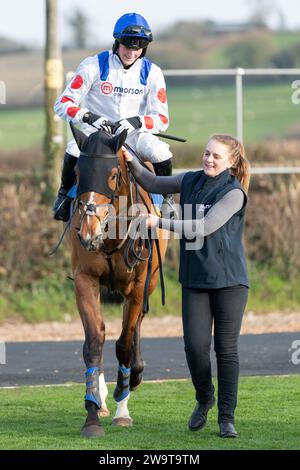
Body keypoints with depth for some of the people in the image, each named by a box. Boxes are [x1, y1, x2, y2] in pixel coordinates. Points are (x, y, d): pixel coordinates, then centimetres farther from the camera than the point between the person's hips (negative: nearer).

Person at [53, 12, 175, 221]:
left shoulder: (152, 73, -3)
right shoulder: (94, 66, -10)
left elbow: (162, 118, -4)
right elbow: (63, 104, -10)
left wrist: (136, 122, -24)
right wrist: (89, 117, -28)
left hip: (133, 132, 1)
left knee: (162, 153, -26)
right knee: (74, 151, -32)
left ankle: (167, 197, 3)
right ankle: (65, 194, -3)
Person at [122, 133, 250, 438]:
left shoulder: (234, 193, -12)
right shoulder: (191, 181, 6)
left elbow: (204, 227, -21)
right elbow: (153, 184, 17)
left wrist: (160, 222, -22)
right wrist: (131, 162, 0)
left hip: (229, 280, -4)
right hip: (194, 279, 4)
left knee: (226, 348, 0)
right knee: (195, 346, -4)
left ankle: (227, 418, 7)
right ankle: (204, 398, 23)